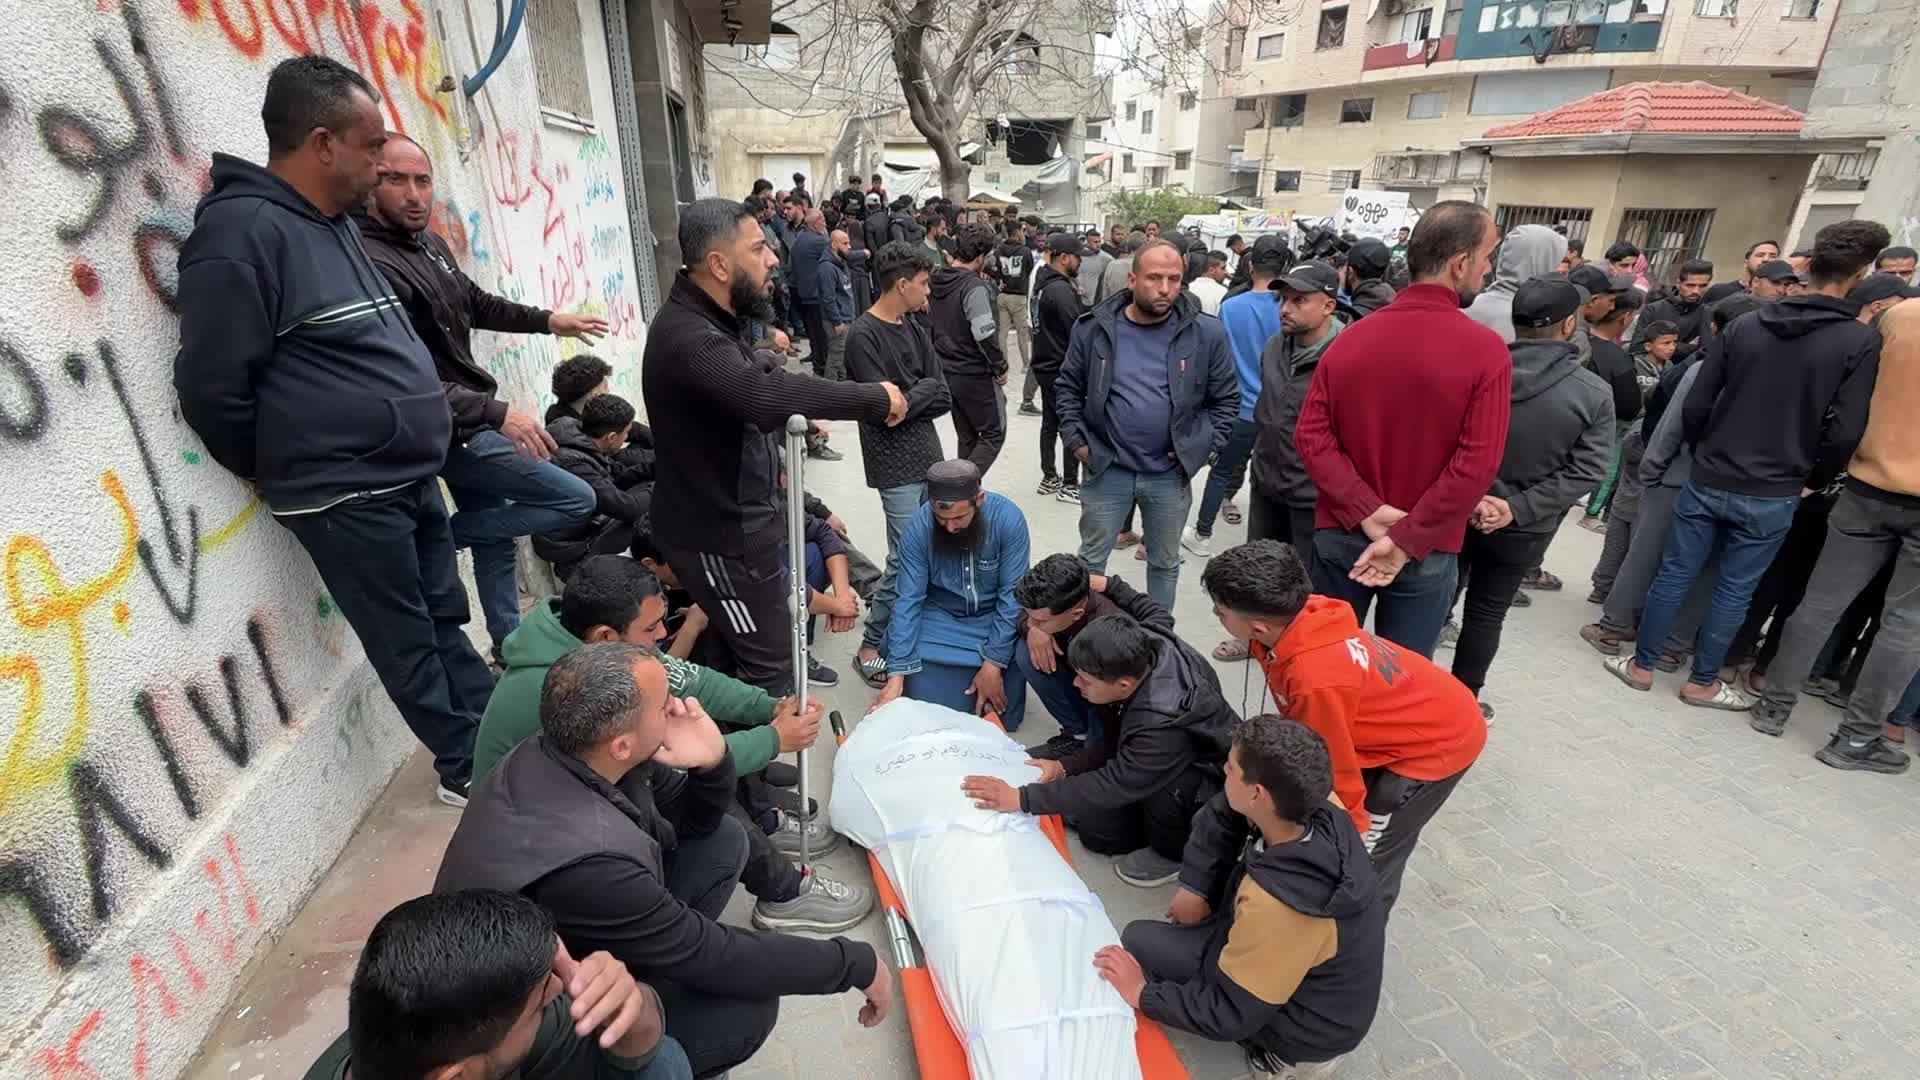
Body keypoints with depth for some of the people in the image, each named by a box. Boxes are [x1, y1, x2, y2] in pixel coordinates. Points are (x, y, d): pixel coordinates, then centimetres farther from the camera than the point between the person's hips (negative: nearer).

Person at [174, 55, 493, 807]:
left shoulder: (336, 222, 12)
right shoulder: (242, 232, -16)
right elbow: (213, 388, -15)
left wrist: (419, 421, 15)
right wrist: (285, 471, -2)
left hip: (410, 478, 8)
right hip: (344, 496, -8)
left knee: (446, 623, 15)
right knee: (410, 645, 4)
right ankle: (472, 771, 18)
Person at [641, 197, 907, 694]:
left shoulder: (707, 320, 7)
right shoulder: (688, 337, -30)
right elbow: (765, 395, -46)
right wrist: (875, 398, -37)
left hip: (735, 516, 10)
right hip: (720, 533, -10)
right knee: (770, 670, 1)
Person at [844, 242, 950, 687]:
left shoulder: (914, 326, 9)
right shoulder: (863, 336, -14)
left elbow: (944, 398, 6)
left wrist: (910, 397, -11)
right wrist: (925, 390, -6)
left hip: (928, 453, 7)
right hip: (895, 463, -7)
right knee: (906, 557, -5)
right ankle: (870, 646, 9)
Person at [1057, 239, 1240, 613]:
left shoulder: (1206, 334, -8)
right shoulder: (1094, 328, -6)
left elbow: (1226, 399, 2)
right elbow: (1068, 388, 5)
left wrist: (1201, 449, -6)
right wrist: (1076, 441, -3)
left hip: (1171, 473, 0)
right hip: (1106, 468, 0)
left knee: (1165, 563, 17)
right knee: (1092, 558, 14)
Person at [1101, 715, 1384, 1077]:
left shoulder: (1274, 908, -39)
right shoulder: (1323, 810, -21)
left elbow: (1230, 1015, -26)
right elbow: (1222, 813, -3)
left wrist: (1143, 994, -15)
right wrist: (1196, 887, -6)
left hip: (1311, 1025, -6)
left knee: (1139, 940, -5)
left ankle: (1279, 1046, 5)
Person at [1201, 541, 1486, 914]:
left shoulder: (1317, 680, -40)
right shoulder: (1298, 618, -16)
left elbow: (1333, 771, -22)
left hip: (1438, 743, -8)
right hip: (1418, 714, 8)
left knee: (1365, 859, 1)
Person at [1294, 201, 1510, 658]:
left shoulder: (1351, 337, -4)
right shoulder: (1486, 349, -14)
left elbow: (1310, 435, -9)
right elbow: (1476, 467, -19)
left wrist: (1365, 511, -10)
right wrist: (1407, 540, -13)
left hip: (1340, 536, 3)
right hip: (1426, 552, -3)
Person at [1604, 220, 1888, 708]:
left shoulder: (1745, 325, 0)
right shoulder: (1861, 341, -9)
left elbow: (1695, 405, -1)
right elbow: (1844, 433, -12)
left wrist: (1705, 454, 14)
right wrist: (1814, 480, 5)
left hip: (1708, 481, 2)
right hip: (1771, 494, -2)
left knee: (1674, 574, 10)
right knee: (1735, 589, 9)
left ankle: (1641, 665, 18)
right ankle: (1702, 682, 21)